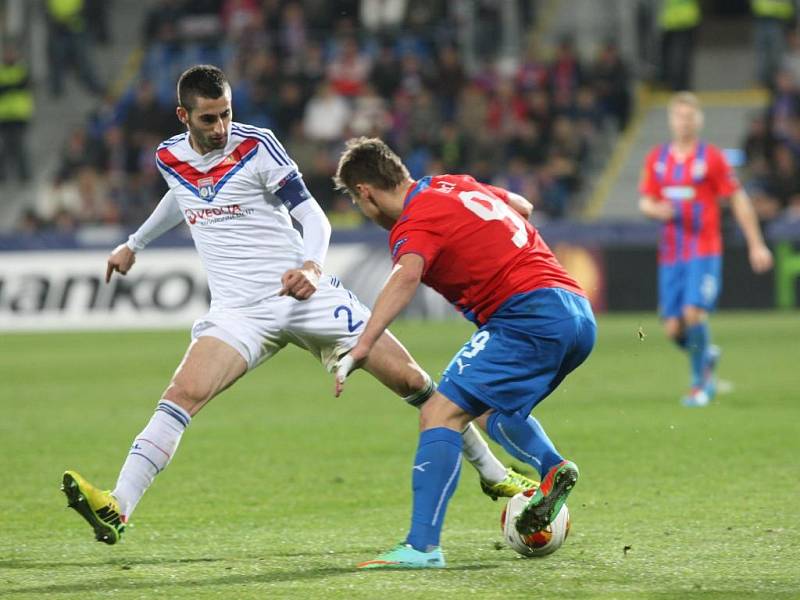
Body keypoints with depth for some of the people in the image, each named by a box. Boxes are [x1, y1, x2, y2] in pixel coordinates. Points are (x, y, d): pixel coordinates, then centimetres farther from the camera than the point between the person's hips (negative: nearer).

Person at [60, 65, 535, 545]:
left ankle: (493, 473, 15)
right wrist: (134, 244, 42)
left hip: (305, 293, -2)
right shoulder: (169, 158, 5)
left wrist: (311, 266, -28)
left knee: (410, 380, -4)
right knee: (184, 393, -23)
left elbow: (313, 216, -8)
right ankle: (117, 510, -30)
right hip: (239, 310, 2)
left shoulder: (256, 145, -8)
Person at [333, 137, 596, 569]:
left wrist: (361, 348, -38)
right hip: (579, 311, 10)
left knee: (440, 412, -16)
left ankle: (422, 546, -26)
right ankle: (552, 468, 4)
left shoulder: (415, 223, -7)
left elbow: (406, 277, -28)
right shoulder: (456, 185, 20)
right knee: (488, 409, 29)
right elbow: (522, 207, 38)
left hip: (530, 314, -10)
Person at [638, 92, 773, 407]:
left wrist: (756, 244, 0)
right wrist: (656, 209, -12)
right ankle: (707, 356, 33)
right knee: (673, 329, -1)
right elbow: (645, 201, 14)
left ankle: (700, 384, 0)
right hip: (670, 254, 4)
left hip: (704, 251, -4)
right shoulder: (656, 158, 8)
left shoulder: (711, 157, -3)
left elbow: (738, 200, 1)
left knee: (693, 313, -19)